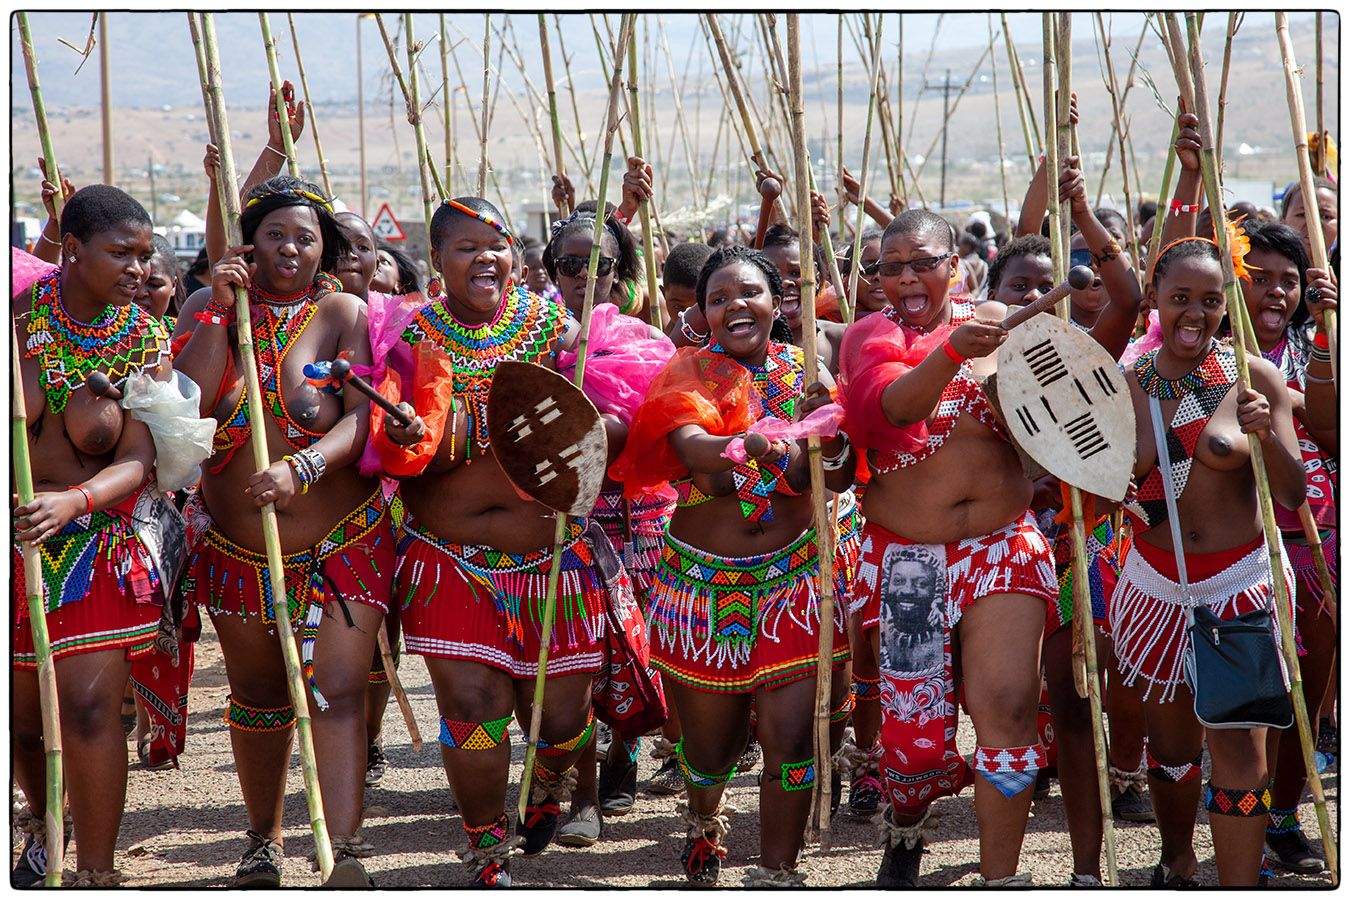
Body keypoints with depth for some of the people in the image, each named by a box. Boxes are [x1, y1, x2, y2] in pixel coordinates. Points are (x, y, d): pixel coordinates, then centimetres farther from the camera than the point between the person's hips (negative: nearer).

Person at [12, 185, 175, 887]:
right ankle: (43, 825, 42)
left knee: (89, 705, -11)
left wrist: (72, 501, -30)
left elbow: (136, 461, -10)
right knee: (22, 714, 11)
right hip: (16, 539, 0)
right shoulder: (19, 314, -7)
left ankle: (95, 875, 0)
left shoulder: (148, 342, -2)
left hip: (99, 542, 0)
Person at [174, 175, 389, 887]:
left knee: (338, 694, -15)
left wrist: (300, 468, -30)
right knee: (258, 698, 15)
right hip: (237, 547, 3)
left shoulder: (344, 313, -3)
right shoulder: (209, 307, 3)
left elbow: (360, 420, -13)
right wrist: (220, 310, -16)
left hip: (341, 545, -3)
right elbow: (189, 408, -12)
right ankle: (263, 842, 32)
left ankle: (345, 857, -21)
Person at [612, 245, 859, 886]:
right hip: (705, 581, -1)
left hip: (794, 577, 1)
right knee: (711, 745, 10)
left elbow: (840, 474, -5)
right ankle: (704, 817, 44)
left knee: (790, 738, -9)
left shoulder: (805, 371, 4)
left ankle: (775, 874, 7)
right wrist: (762, 441, -44)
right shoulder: (690, 371, -4)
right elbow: (693, 448, -25)